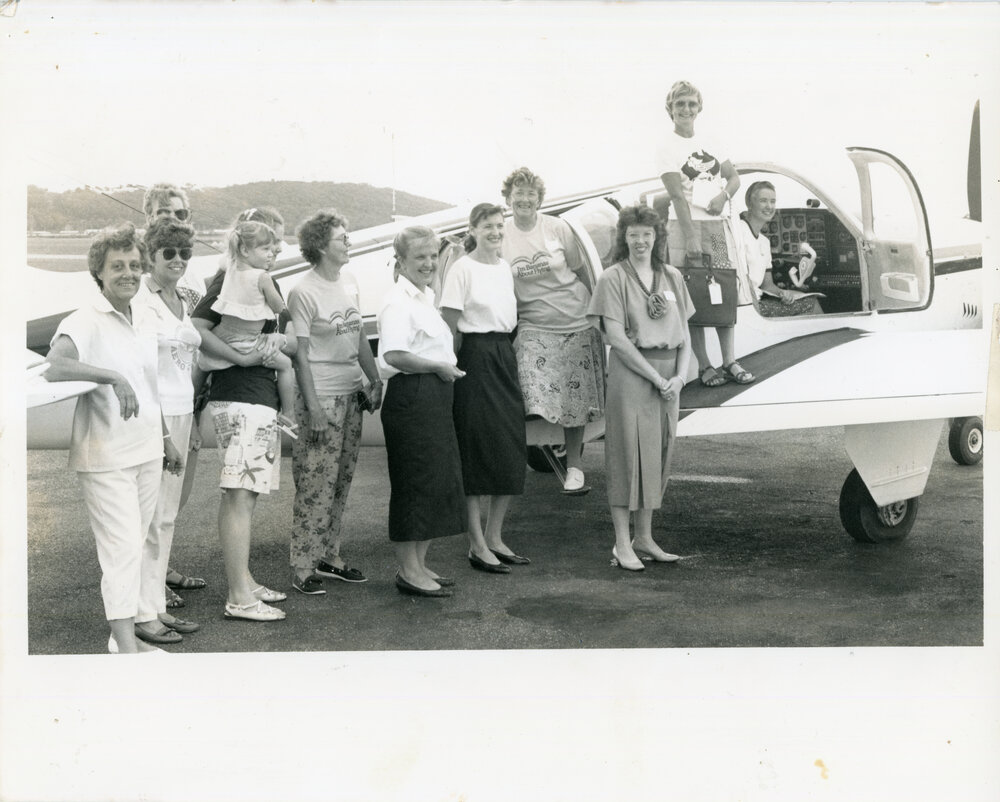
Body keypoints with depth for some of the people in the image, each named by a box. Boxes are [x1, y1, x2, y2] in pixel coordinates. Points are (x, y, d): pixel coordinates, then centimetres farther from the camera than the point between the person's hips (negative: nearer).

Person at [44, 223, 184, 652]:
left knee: (136, 546, 14)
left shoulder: (144, 318, 10)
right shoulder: (85, 322, -14)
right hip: (106, 455, -8)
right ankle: (126, 645, -5)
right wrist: (113, 377, -39)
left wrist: (165, 438, 23)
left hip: (146, 449, 8)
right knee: (122, 548, -9)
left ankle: (124, 633, 26)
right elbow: (55, 367, -33)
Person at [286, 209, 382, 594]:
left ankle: (329, 557, 23)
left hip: (351, 395, 7)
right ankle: (302, 568, 4)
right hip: (321, 398, -7)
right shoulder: (303, 292, -12)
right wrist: (312, 407, -16)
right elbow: (301, 353, -13)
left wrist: (375, 380, 10)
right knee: (315, 486, -4)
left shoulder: (349, 282, 9)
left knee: (341, 482, 12)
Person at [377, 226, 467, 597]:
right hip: (411, 396, -10)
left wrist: (448, 365, 13)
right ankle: (409, 570, 4)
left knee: (440, 480, 12)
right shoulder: (399, 302, -13)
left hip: (436, 396, 10)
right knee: (415, 482, -4)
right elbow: (394, 355, -25)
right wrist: (439, 366, -16)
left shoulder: (427, 297, 18)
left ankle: (419, 564, 22)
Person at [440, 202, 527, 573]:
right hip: (474, 359, -7)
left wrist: (503, 350, 8)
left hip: (504, 356, 7)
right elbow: (450, 326, -10)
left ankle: (495, 538, 19)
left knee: (511, 451, 8)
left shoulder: (505, 267, 12)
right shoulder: (462, 269, -9)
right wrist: (454, 367, -12)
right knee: (475, 451, -4)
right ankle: (477, 546, 2)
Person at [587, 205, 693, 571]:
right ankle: (622, 544, 1)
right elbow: (616, 337, -11)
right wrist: (656, 377, -14)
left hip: (668, 377, 5)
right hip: (631, 373, -5)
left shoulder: (672, 277, 12)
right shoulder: (614, 279, -4)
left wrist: (680, 376, -3)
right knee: (629, 453, -4)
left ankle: (644, 537, 17)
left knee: (658, 453, 8)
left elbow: (684, 334, 13)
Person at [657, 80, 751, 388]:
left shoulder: (708, 143, 14)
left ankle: (730, 361, 7)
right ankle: (704, 365, 1)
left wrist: (724, 195, -6)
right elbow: (677, 194, -13)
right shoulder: (667, 147, -4)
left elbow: (734, 177, 18)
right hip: (688, 225, -5)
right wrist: (690, 237, -21)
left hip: (718, 224, 5)